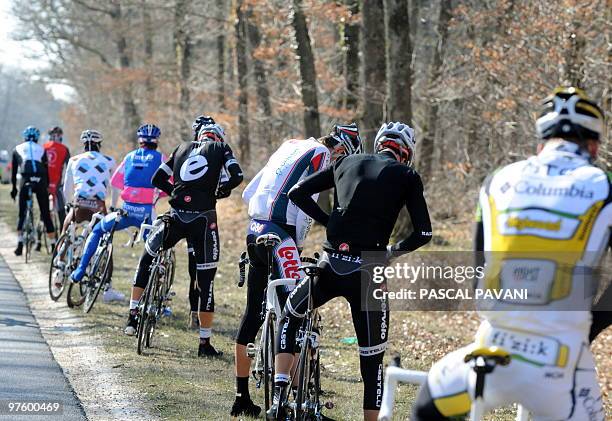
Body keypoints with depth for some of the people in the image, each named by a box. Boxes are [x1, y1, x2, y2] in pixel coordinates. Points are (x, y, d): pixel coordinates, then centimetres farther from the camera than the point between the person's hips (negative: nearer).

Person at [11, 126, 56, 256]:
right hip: (40, 182, 1)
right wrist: (47, 186, 28)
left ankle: (20, 245, 0)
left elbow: (14, 170, 22)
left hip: (25, 181, -1)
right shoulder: (41, 149, 21)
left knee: (22, 214, 9)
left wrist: (14, 188, 28)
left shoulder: (18, 149, 20)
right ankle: (54, 244, 8)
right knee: (46, 214, 7)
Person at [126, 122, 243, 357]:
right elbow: (237, 177, -5)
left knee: (146, 261, 25)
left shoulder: (183, 148, 20)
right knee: (205, 281, 5)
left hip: (176, 216, 3)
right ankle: (205, 343, 6)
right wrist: (220, 191, 13)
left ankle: (133, 318, 19)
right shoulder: (221, 148, 11)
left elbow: (157, 179, 17)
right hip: (203, 219, -2)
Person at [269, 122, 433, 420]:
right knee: (372, 359, 8)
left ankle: (279, 394, 16)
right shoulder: (407, 177, 7)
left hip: (331, 265, 3)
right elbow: (423, 233, -1)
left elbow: (297, 192, 14)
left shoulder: (348, 163, 15)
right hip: (368, 272, -3)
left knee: (289, 317, 28)